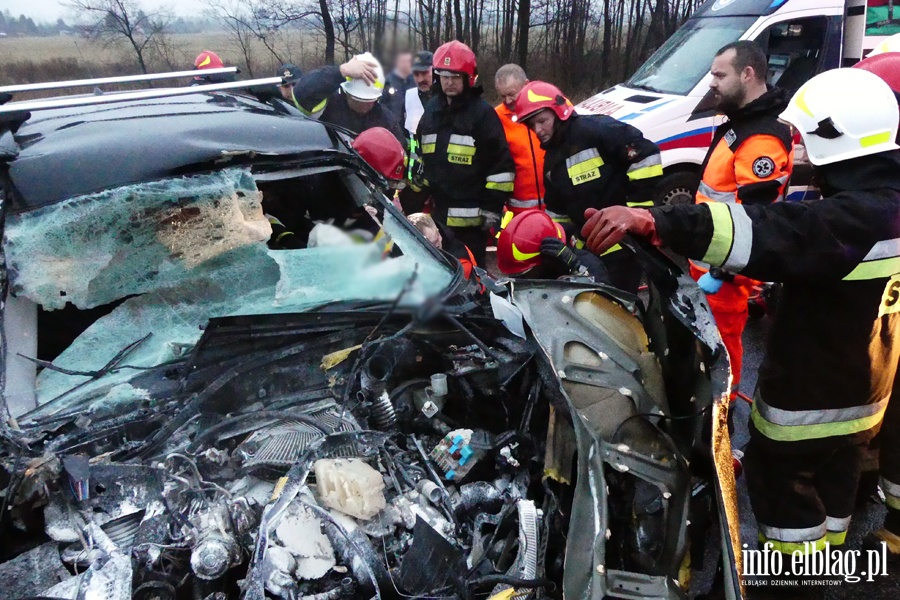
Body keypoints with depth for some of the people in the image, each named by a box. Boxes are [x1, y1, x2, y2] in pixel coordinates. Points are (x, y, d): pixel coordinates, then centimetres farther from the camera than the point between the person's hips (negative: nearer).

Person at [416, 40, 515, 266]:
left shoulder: (483, 113, -5)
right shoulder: (431, 111, 13)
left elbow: (501, 165, -8)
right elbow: (419, 159, 21)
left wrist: (492, 207, -11)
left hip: (470, 219, -6)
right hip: (435, 215, 6)